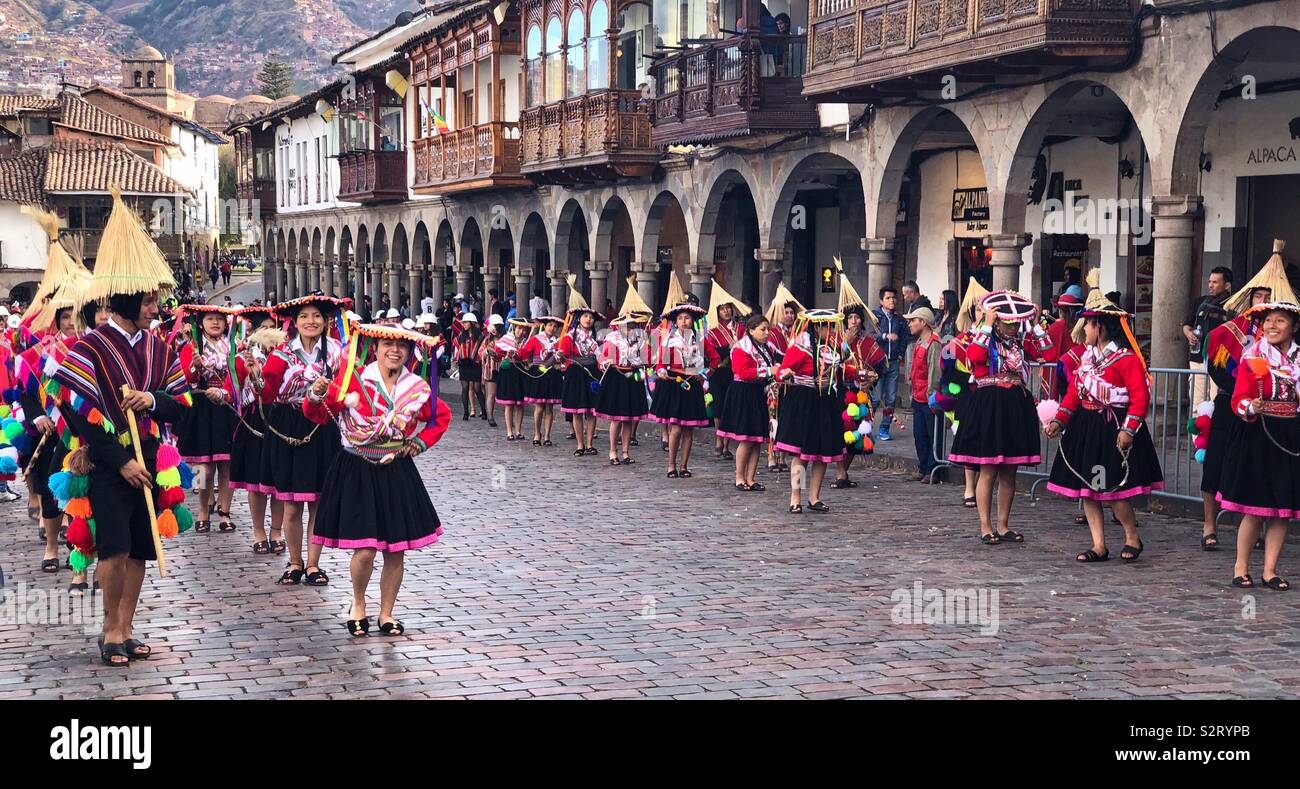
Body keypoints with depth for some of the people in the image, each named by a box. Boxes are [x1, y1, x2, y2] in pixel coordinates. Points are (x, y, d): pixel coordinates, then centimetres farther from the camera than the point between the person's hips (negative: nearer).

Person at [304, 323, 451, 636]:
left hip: (397, 472, 3)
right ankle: (358, 604, 19)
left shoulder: (418, 388, 1)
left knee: (396, 550, 6)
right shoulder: (352, 380, -9)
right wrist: (317, 396, -30)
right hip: (357, 472, -3)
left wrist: (422, 442, 7)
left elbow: (442, 416, 19)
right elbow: (320, 415, -10)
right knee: (365, 549, -9)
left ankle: (386, 613, 24)